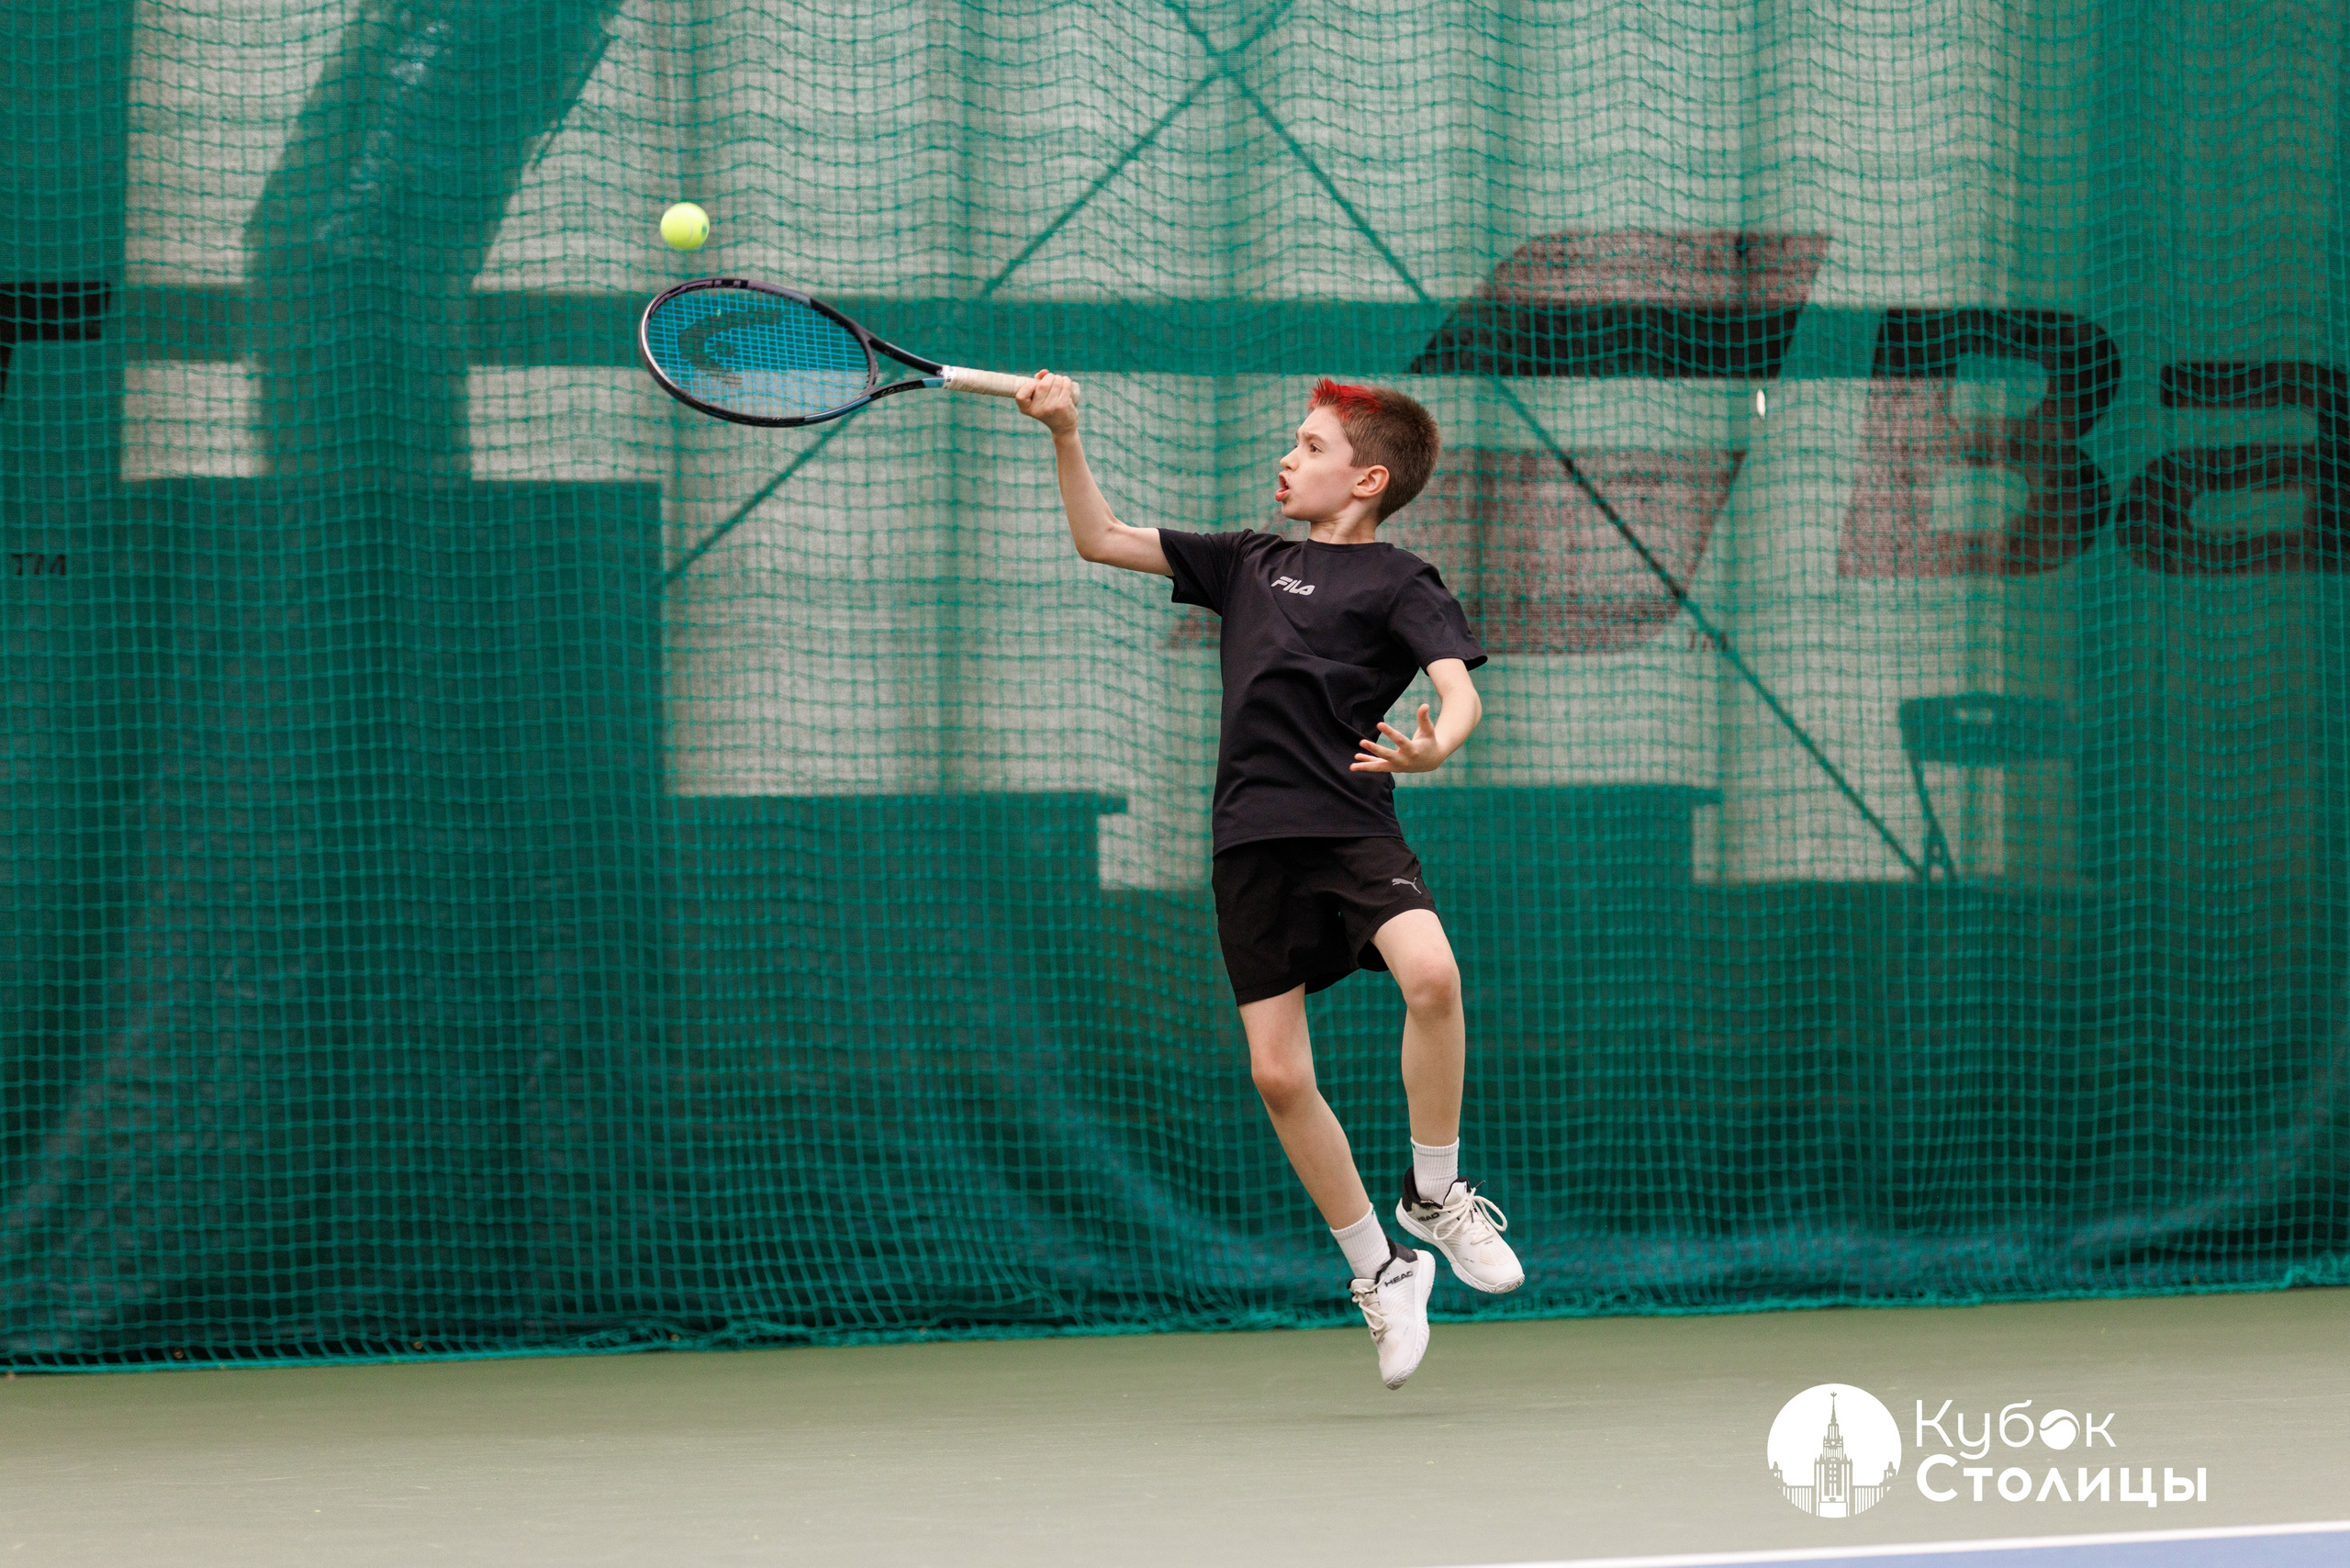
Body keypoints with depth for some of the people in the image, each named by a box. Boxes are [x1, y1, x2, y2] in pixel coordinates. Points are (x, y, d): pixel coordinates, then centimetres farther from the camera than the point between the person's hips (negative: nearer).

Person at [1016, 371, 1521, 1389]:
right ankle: (1378, 1271, 13)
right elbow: (1100, 540, 24)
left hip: (1351, 827, -5)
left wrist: (1435, 746, -34)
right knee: (1279, 1075, -2)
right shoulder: (1247, 562, 20)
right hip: (1254, 844, 5)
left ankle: (1433, 1195, -9)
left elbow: (1459, 689, -12)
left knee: (1431, 974, -30)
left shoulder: (1400, 584, 3)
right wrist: (1065, 436, 11)